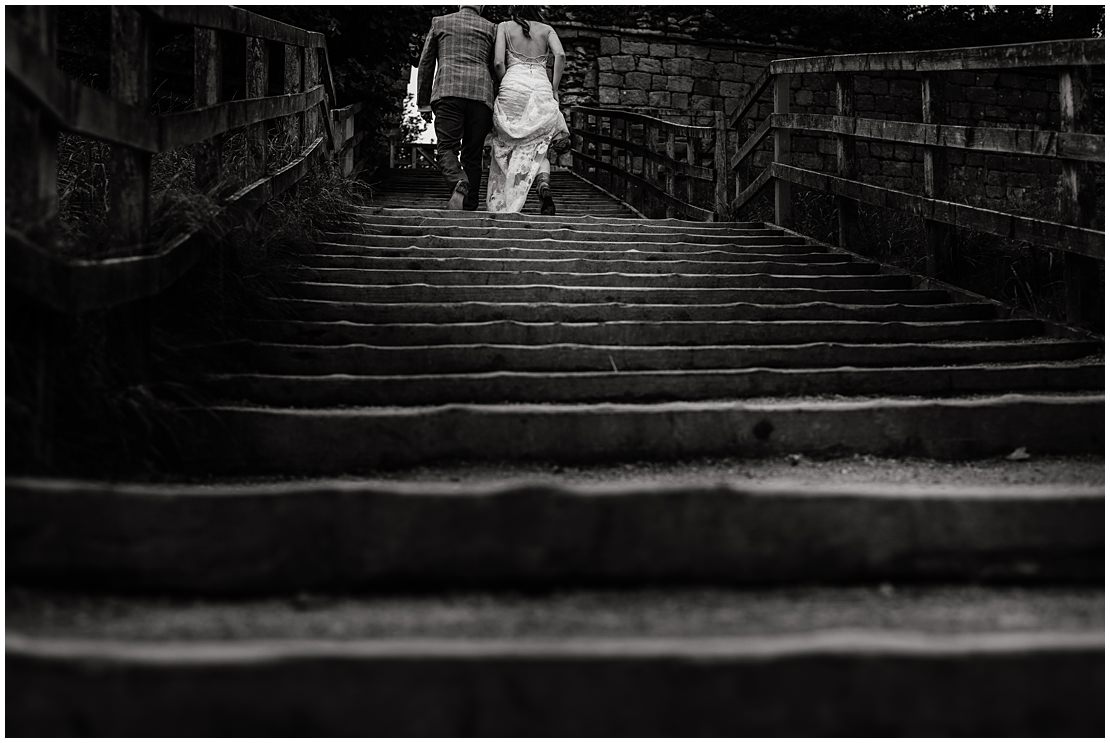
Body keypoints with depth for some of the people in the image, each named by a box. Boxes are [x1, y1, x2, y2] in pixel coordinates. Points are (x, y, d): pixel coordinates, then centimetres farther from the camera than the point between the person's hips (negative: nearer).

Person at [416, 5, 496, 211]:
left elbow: (425, 65, 16)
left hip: (448, 91, -1)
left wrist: (424, 103, 19)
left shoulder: (440, 22, 18)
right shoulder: (490, 28, 19)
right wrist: (496, 109, 20)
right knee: (473, 155, 6)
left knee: (446, 148, -8)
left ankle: (460, 183, -38)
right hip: (481, 93, 1)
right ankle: (469, 208, 2)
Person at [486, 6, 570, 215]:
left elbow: (498, 63, -1)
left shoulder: (504, 27, 12)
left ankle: (500, 205, 2)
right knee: (540, 147, 10)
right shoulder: (546, 29, 16)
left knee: (505, 145, 10)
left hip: (513, 85, -1)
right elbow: (561, 55, -2)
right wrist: (554, 89, 3)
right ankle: (544, 184, -21)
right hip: (541, 88, 1)